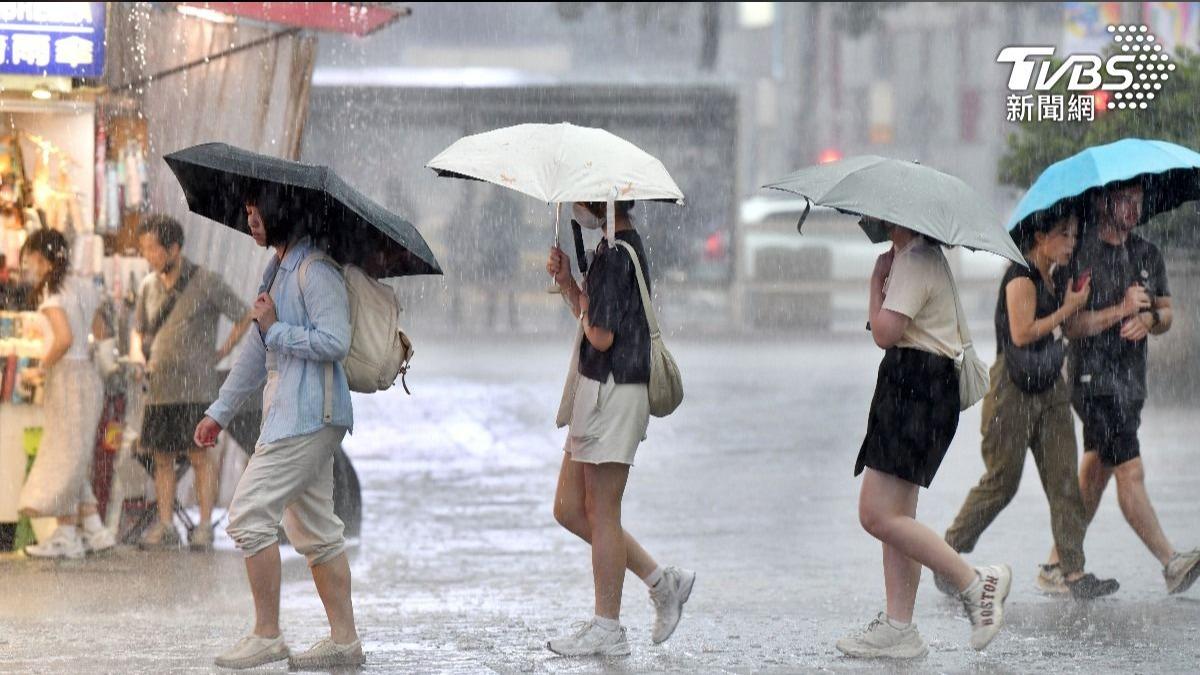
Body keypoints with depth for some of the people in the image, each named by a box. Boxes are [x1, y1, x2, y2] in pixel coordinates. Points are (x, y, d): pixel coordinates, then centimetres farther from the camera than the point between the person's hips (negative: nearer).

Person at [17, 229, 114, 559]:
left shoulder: (54, 293, -15)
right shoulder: (85, 288, 10)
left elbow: (65, 337, -27)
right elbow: (100, 332, 18)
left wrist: (42, 369, -15)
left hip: (67, 375, -8)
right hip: (89, 374, 8)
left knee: (64, 456, -2)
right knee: (73, 460, 14)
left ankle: (66, 535, 2)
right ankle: (94, 530, 13)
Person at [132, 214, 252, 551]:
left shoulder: (206, 283, -5)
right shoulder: (149, 286, 10)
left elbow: (244, 317, 3)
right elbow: (139, 330, 22)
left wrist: (222, 353, -1)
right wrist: (138, 356, 2)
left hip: (194, 387, -5)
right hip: (159, 387, 5)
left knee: (198, 455, -6)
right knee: (162, 458, 5)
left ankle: (205, 525, -2)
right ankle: (165, 527, 8)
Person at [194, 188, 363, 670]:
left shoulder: (315, 271, -13)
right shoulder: (277, 270, 18)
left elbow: (335, 341, -23)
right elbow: (257, 350, 25)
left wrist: (276, 329, -15)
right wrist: (221, 410, 27)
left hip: (308, 415, -10)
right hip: (287, 413, 10)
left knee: (249, 515, -11)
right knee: (314, 528, 10)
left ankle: (266, 635, -7)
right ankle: (344, 640, 12)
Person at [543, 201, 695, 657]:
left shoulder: (617, 254, -17)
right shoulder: (619, 247, 15)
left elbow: (601, 336, -21)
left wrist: (582, 304, -3)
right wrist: (567, 283, 5)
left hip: (614, 391, -10)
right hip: (598, 391, 10)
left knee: (601, 512, -2)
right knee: (569, 508, 13)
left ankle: (607, 629, 4)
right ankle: (662, 581, 18)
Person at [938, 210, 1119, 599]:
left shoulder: (1051, 279, 14)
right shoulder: (1021, 278, -13)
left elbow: (1071, 329, 16)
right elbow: (1022, 333, -20)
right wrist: (1067, 309, -12)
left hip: (1049, 388, 8)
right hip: (1014, 388, -8)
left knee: (1063, 478, 0)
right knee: (1001, 481, -1)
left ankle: (1073, 571, -3)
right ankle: (949, 556, 14)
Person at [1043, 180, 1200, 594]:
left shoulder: (1148, 255, 13)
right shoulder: (1080, 254, -9)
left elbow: (1166, 314, 15)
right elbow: (1068, 325, -14)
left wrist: (1148, 318, -8)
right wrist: (1120, 311, -20)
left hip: (1131, 380, 7)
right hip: (1093, 378, -7)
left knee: (1095, 473, 11)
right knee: (1131, 473, -13)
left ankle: (1058, 564, 18)